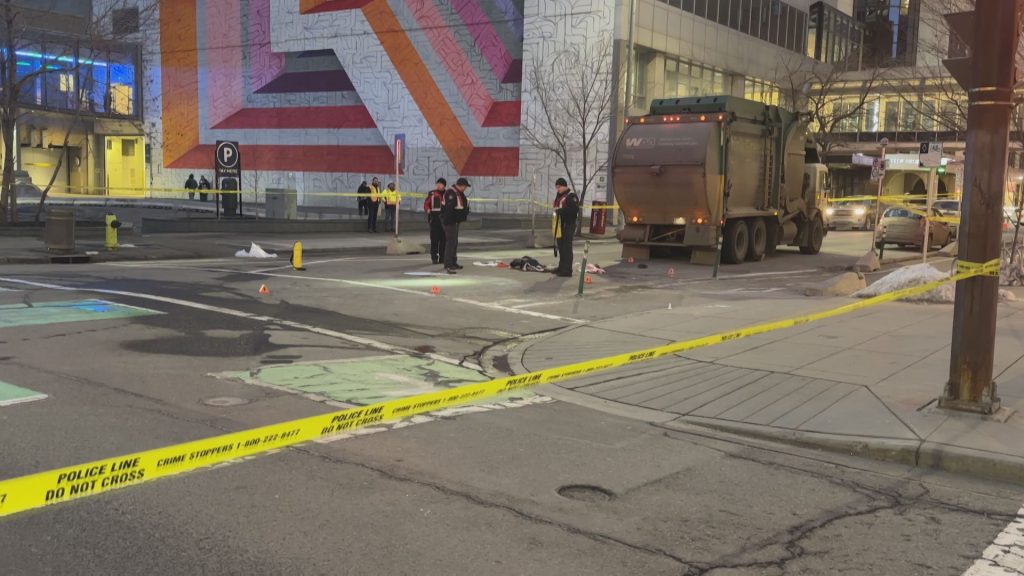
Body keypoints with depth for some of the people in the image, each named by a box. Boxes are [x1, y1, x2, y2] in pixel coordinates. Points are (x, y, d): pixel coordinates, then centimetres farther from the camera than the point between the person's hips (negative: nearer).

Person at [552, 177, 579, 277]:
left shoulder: (571, 196, -11)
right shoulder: (559, 196, 19)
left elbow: (574, 209, -22)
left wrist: (561, 210, -23)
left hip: (568, 225, -10)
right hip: (559, 225, 10)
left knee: (566, 247, -9)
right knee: (560, 247, 14)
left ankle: (567, 270, -8)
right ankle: (561, 268, 23)